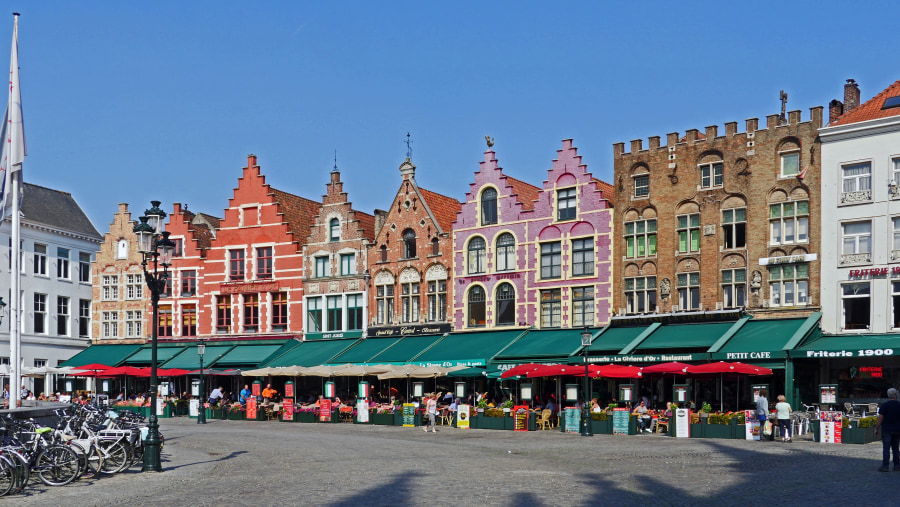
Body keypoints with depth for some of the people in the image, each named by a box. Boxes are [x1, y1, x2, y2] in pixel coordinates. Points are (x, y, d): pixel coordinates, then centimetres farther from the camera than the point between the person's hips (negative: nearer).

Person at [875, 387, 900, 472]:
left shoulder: (884, 405, -8)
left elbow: (880, 418, -10)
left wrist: (876, 429, -3)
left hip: (887, 430, -4)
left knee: (886, 448, -5)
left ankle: (885, 466, -8)